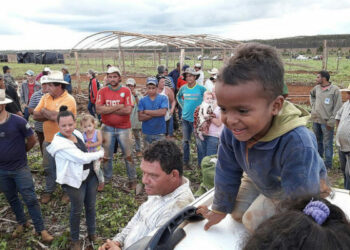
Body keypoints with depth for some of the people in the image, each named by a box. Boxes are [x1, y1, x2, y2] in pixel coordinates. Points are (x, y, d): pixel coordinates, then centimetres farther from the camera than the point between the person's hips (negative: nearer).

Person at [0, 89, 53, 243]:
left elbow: (32, 140, -5)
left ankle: (41, 229, 12)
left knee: (30, 199, 2)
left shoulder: (17, 121, -17)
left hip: (20, 168, -4)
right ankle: (22, 223, 39)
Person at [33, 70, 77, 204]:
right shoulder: (45, 97, 2)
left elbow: (56, 116, -31)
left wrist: (44, 111, -12)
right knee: (48, 167, 19)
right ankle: (49, 190, 38)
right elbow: (35, 116, -4)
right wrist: (52, 115, -19)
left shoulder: (68, 99, -20)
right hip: (48, 140, 6)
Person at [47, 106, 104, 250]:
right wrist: (100, 153, -13)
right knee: (77, 210, 9)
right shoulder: (59, 143, -24)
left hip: (90, 175, 7)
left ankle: (92, 233, 39)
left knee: (91, 206, 18)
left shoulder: (77, 134, 0)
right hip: (74, 180, -7)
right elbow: (82, 158, -26)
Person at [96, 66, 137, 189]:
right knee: (106, 155, 14)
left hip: (123, 128, -2)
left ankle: (132, 179, 20)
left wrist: (108, 109, -13)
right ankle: (106, 178, 31)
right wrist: (118, 107, -16)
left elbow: (128, 110, -17)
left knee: (128, 155, 7)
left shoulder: (126, 91, -6)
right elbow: (99, 109, -14)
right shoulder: (102, 91, -1)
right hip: (107, 128, 2)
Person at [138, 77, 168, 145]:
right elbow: (140, 117, -8)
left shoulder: (163, 98, -3)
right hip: (147, 133, 2)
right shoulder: (142, 100, 1)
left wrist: (147, 111, -10)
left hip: (160, 133, -2)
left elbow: (163, 112, -18)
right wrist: (156, 113, -14)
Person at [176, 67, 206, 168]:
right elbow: (178, 97, 22)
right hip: (185, 118, 3)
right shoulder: (183, 88, 2)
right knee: (185, 141, 10)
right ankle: (186, 162, 22)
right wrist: (182, 105, 11)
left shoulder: (201, 88, -9)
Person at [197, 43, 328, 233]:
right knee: (237, 213, 10)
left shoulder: (298, 144, -46)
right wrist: (219, 210, 2)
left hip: (301, 190, -5)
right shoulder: (231, 131, -28)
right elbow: (227, 173, -11)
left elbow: (299, 200, -33)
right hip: (259, 180, 5)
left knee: (254, 222, -10)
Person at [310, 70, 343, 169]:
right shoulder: (316, 88, 6)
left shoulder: (335, 89, -11)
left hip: (326, 121, -6)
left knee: (327, 144, 0)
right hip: (315, 120, 6)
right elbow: (311, 95, 30)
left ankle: (328, 164, 9)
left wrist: (331, 121, -15)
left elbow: (337, 107, -11)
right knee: (317, 141, 17)